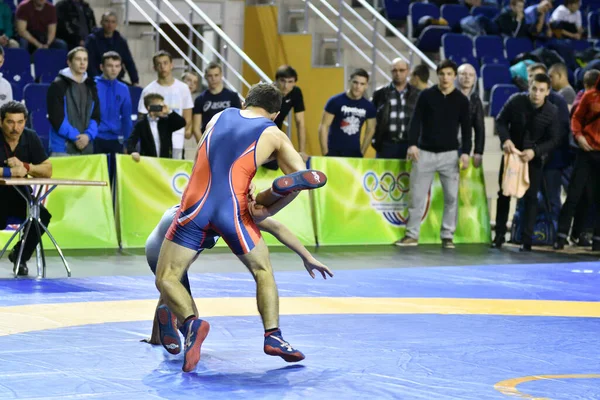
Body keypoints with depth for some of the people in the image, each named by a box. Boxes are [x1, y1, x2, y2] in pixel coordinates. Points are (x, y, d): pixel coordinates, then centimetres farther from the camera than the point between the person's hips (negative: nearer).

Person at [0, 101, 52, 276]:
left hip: (18, 195, 5)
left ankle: (20, 255, 6)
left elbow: (48, 171, -2)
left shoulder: (30, 138, -2)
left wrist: (24, 167, -19)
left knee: (43, 216, -19)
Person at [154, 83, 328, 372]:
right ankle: (272, 335, 7)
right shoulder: (274, 135, 14)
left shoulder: (218, 117, 22)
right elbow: (302, 179, 3)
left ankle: (191, 324, -17)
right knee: (263, 271, 22)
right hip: (232, 210, -1)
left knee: (166, 278, 9)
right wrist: (263, 202, 11)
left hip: (196, 205, 1)